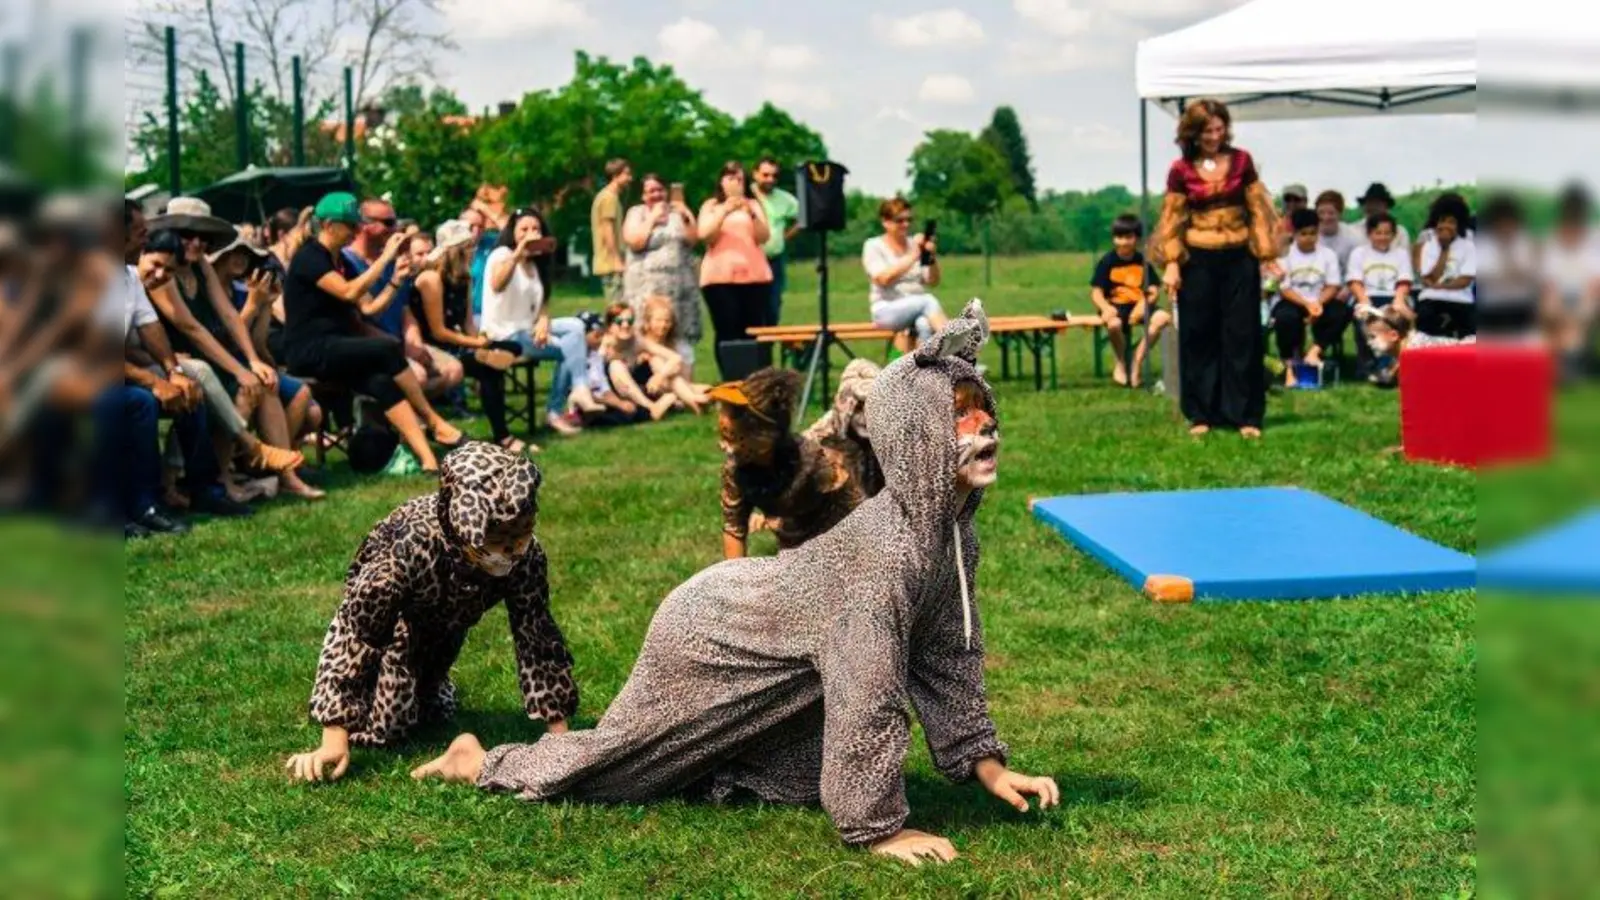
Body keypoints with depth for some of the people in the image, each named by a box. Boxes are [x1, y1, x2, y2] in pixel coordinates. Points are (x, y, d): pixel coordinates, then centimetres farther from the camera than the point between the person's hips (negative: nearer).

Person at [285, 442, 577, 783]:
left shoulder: (527, 556, -34)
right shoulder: (409, 546, -45)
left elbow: (537, 637, -23)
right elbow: (355, 634, -39)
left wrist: (561, 735, -24)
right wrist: (334, 742, -40)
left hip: (446, 620, 4)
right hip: (383, 615, -4)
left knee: (433, 713, 15)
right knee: (381, 726, -12)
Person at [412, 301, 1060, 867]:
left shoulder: (954, 532, -11)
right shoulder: (889, 547, -39)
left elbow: (947, 654, 1)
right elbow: (867, 694, -38)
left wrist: (987, 763, 0)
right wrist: (877, 827, -31)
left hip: (747, 617, 8)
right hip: (708, 641, -8)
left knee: (804, 781, 19)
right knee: (615, 763, 12)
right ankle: (480, 762, 35)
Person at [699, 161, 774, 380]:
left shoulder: (753, 204, 15)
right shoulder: (711, 206, 12)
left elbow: (764, 237, 3)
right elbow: (704, 235, -6)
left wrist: (752, 214, -13)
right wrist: (725, 211, -17)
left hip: (754, 275, 1)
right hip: (720, 276, -1)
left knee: (755, 331, -5)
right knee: (726, 332, -8)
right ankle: (730, 382, -7)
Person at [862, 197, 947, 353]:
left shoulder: (916, 244, 13)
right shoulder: (873, 246, 3)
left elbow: (933, 282, 9)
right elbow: (883, 279, -15)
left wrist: (931, 258, -10)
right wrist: (913, 257, -18)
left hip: (919, 308, 3)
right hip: (887, 310, -3)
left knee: (925, 324, -35)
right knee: (928, 300, -33)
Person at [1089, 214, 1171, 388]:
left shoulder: (1143, 262, 7)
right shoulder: (1107, 262, -1)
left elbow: (1154, 292, 3)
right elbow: (1096, 292, -6)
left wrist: (1144, 304, -20)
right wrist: (1106, 308, -27)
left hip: (1138, 306, 3)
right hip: (1116, 306, -3)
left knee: (1163, 317, -26)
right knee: (1114, 324, -38)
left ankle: (1137, 361, -15)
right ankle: (1121, 362, -5)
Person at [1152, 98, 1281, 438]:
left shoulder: (1241, 161, 2)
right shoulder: (1181, 170, -2)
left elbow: (1257, 210, 5)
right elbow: (1172, 220, 0)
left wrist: (1268, 255, 2)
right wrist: (1171, 264, -8)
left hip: (1239, 258, 1)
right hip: (1198, 260, -1)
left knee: (1242, 334, 2)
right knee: (1199, 336, 4)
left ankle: (1246, 414, 7)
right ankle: (1201, 414, 13)